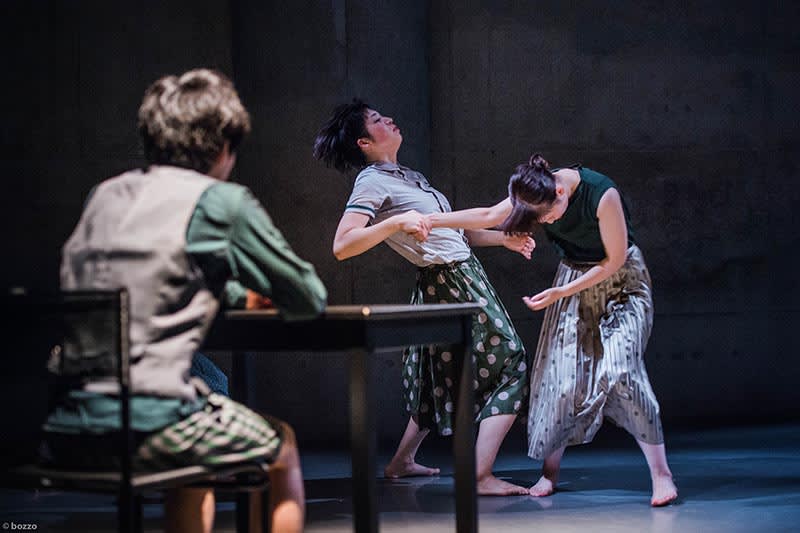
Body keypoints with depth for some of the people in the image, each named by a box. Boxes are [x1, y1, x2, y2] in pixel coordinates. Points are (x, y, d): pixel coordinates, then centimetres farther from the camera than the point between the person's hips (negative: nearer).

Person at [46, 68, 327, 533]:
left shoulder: (104, 196, 17)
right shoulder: (222, 202, -2)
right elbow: (310, 299, 4)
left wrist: (232, 290, 38)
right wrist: (259, 288, 26)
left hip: (64, 431, 7)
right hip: (142, 423, -7)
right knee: (281, 446, 21)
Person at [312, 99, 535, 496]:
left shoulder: (410, 177, 16)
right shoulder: (373, 182, -12)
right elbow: (342, 247, -23)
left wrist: (503, 238, 19)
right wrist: (396, 222, -33)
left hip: (463, 275, 10)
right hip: (450, 281, -10)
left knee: (443, 380, 20)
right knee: (510, 363, -11)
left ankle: (402, 461, 30)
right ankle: (481, 476, -15)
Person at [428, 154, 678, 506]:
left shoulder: (601, 194, -29)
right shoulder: (536, 194, -12)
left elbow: (615, 259, -20)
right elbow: (488, 216, -2)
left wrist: (560, 292, -19)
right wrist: (433, 220, -7)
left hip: (620, 282, -5)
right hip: (574, 280, 5)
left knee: (621, 368, -20)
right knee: (558, 371, -3)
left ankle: (661, 473, -15)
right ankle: (549, 471, 7)